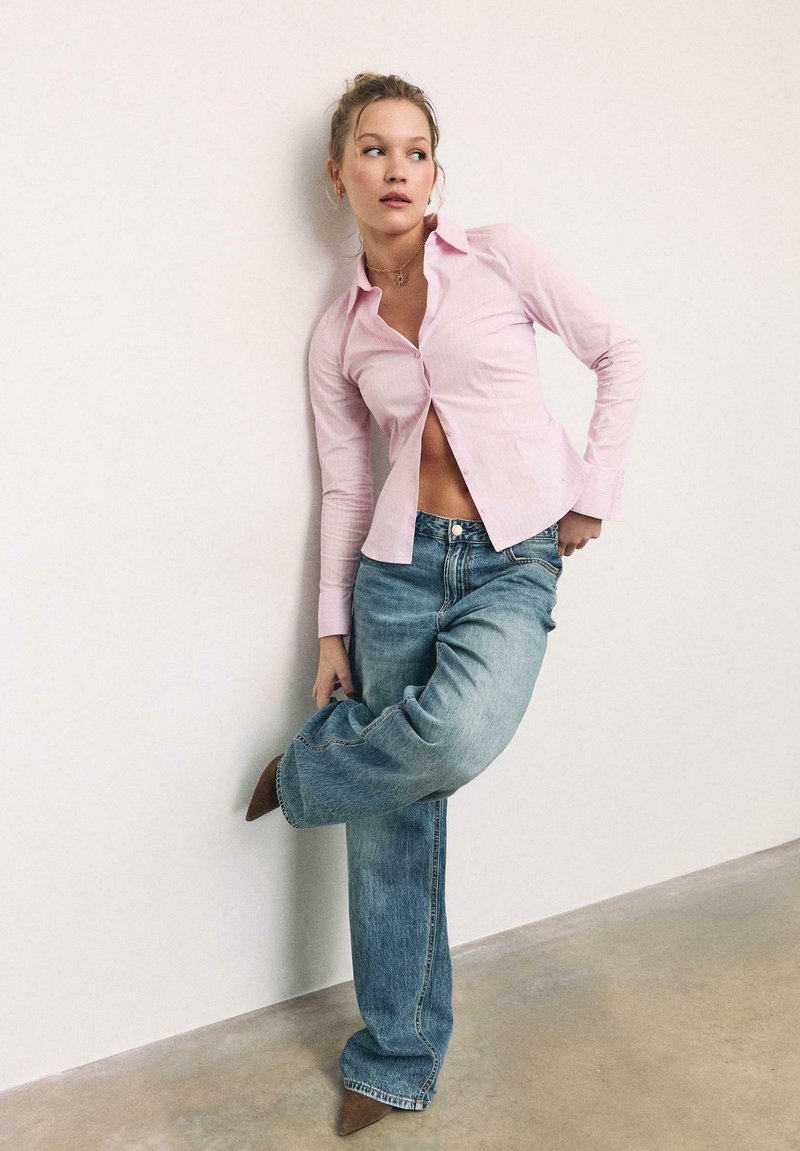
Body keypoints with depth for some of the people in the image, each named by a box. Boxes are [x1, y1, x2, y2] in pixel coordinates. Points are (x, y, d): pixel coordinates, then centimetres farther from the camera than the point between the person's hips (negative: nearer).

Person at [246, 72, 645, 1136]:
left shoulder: (501, 258, 1)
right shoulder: (338, 333, 7)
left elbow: (619, 357, 6)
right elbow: (345, 489, 9)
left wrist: (593, 488, -1)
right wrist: (332, 629, 6)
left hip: (515, 564, -2)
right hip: (401, 564, 2)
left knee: (454, 735, -32)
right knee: (396, 822, 4)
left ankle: (307, 774, 4)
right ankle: (399, 1059, 23)